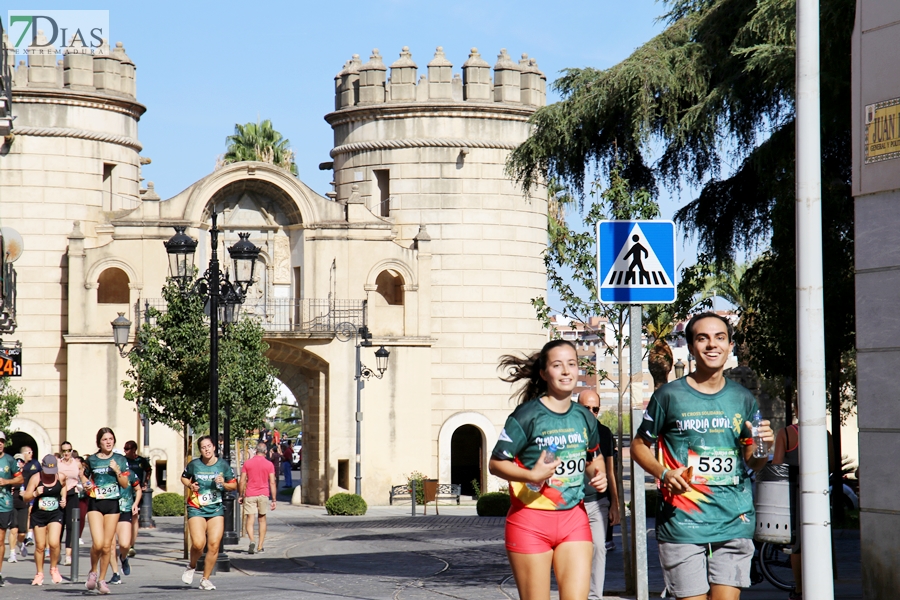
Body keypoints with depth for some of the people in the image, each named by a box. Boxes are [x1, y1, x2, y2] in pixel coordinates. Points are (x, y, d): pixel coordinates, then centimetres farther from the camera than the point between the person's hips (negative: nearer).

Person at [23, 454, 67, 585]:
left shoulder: (60, 477, -4)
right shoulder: (36, 479, -9)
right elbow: (26, 498, -5)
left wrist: (63, 498, 7)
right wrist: (35, 493, -24)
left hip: (55, 514, 0)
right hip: (38, 514, 0)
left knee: (54, 543, -15)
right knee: (40, 546, 4)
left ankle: (54, 569, 9)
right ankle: (39, 574, 22)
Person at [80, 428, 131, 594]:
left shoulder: (120, 460, 5)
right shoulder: (91, 460, 4)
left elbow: (125, 484, 3)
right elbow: (84, 475, 19)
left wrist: (117, 471, -13)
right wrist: (86, 484, -2)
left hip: (112, 504, 1)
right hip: (95, 504, -1)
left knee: (107, 545, 2)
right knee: (98, 543, -15)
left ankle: (102, 579, 16)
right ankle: (93, 571, 11)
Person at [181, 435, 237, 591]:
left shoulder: (223, 465, 1)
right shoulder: (194, 465, -2)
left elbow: (234, 485, 9)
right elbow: (184, 477, 16)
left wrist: (224, 484, -11)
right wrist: (190, 485, -5)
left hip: (216, 509, 2)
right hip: (196, 508, -2)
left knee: (214, 545, -6)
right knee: (198, 543, -17)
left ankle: (205, 579, 10)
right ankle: (192, 567, 17)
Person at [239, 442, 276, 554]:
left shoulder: (247, 463, 3)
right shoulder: (269, 464, 0)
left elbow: (242, 482, 1)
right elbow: (272, 483, -3)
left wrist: (240, 495, 12)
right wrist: (273, 500, 0)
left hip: (250, 495, 0)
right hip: (263, 495, 1)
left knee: (249, 520, -2)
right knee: (262, 519, 14)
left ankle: (252, 540, -28)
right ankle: (260, 546, 16)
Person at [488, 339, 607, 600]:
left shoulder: (585, 417, 8)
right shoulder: (526, 416, -9)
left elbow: (594, 456, 25)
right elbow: (496, 463, -9)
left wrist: (599, 475, 3)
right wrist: (531, 475, -24)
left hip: (573, 519, 4)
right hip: (530, 521, -4)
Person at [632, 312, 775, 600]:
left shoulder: (743, 399, 11)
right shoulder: (670, 396, 0)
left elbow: (753, 463, 17)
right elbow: (639, 445, 8)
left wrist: (764, 447, -6)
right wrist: (663, 473, -11)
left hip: (734, 523, 3)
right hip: (683, 523, -3)